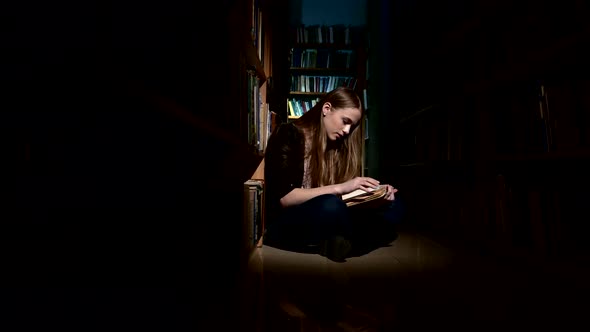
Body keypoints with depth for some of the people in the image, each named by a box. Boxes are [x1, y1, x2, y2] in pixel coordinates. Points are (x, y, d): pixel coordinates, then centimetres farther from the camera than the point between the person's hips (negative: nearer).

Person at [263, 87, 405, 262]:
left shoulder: (335, 144, 7)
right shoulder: (287, 135, -12)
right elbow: (283, 197, -22)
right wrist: (339, 188, -28)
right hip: (283, 224, -6)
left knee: (392, 207, -7)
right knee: (330, 206, -37)